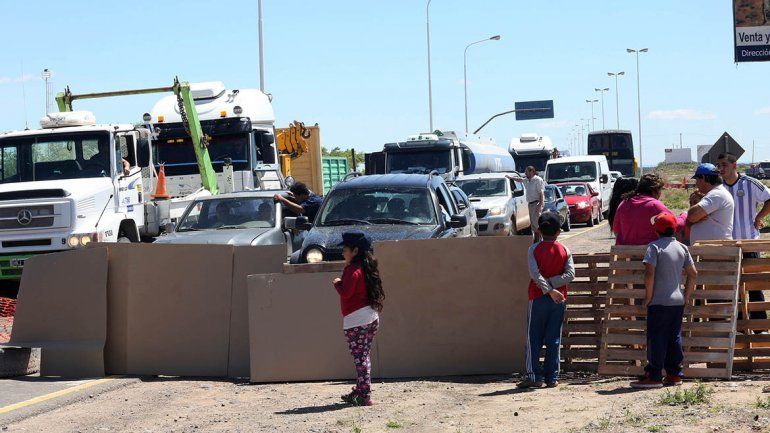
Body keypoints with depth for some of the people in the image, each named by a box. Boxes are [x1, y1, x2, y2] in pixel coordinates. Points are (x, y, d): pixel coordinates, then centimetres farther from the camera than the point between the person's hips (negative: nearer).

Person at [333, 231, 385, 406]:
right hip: (372, 317, 9)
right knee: (363, 357, 17)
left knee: (359, 358, -7)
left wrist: (338, 283, -3)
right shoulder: (366, 268, 14)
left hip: (356, 320, -9)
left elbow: (346, 292, -22)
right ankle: (360, 391, 24)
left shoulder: (353, 270, -14)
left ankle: (364, 396, -9)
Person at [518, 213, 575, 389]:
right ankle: (552, 377, 5)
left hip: (538, 297, -2)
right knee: (554, 339, 6)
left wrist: (548, 289, -15)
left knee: (534, 338, 4)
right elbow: (570, 274, -9)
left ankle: (534, 376, -1)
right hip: (559, 299, 2)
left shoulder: (534, 249, -4)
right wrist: (552, 284, -9)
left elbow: (535, 274, -16)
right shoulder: (565, 251, 2)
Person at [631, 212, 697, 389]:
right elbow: (693, 273, 10)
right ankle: (675, 374, 15)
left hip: (659, 302, -6)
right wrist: (687, 295, 17)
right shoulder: (682, 248, 8)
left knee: (656, 339, -3)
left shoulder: (655, 247, -10)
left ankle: (654, 376, -3)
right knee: (675, 338, 12)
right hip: (678, 301, 6)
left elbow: (649, 273, -20)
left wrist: (648, 295, -10)